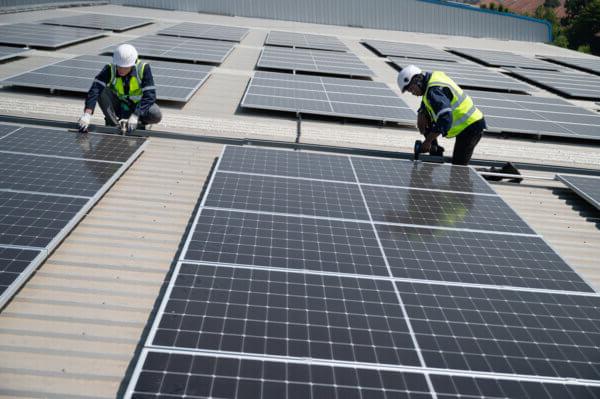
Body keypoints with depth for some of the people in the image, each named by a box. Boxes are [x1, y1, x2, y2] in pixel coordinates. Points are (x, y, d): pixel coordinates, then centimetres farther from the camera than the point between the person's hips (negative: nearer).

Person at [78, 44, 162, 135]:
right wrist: (87, 114, -48)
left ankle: (140, 122, 3)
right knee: (102, 92, -28)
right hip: (118, 106, 1)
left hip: (138, 106, -1)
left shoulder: (143, 68, -24)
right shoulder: (109, 69, -22)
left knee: (156, 115, -31)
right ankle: (113, 124, -9)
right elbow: (94, 90, -34)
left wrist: (135, 116, -41)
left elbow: (149, 95, -29)